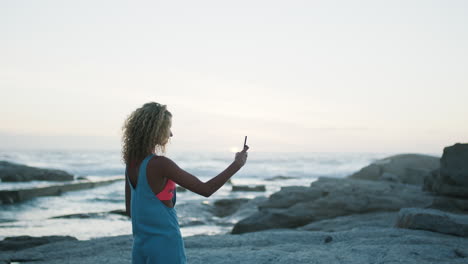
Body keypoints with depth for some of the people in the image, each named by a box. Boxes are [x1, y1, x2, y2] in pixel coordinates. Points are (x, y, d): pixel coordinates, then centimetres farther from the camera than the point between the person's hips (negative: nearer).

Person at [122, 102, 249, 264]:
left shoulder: (131, 163, 4)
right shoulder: (160, 164, -19)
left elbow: (129, 209, 12)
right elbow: (205, 190, -19)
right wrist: (237, 164, -10)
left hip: (141, 244, 7)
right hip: (165, 244, -7)